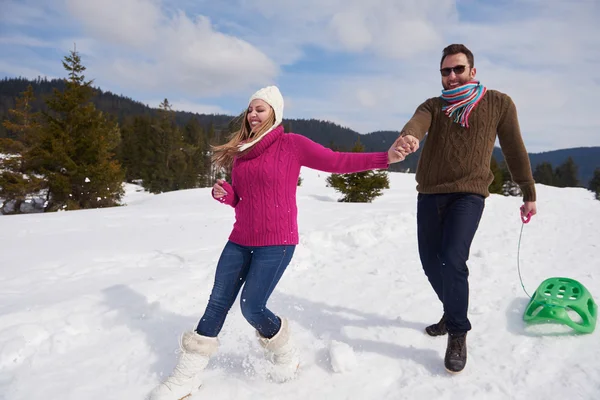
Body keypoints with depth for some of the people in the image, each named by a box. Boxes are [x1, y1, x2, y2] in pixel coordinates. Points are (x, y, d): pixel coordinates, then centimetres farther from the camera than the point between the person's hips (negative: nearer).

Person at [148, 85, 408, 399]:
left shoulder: (292, 144, -7)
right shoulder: (241, 150, 9)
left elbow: (337, 162, -10)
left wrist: (385, 157, -18)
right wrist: (224, 194, -6)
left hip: (276, 242, -6)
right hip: (240, 240, 6)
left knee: (252, 307, -9)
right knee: (218, 302, 9)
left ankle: (285, 354, 23)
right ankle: (187, 374, 22)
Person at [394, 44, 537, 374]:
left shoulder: (499, 104, 4)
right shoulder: (433, 106, 7)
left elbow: (514, 151, 9)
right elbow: (417, 123, -17)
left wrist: (529, 194, 13)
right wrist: (408, 137, -42)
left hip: (468, 195, -4)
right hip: (429, 195, 4)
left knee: (452, 260, -19)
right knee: (431, 263, 10)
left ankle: (458, 335, 1)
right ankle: (452, 313, 37)